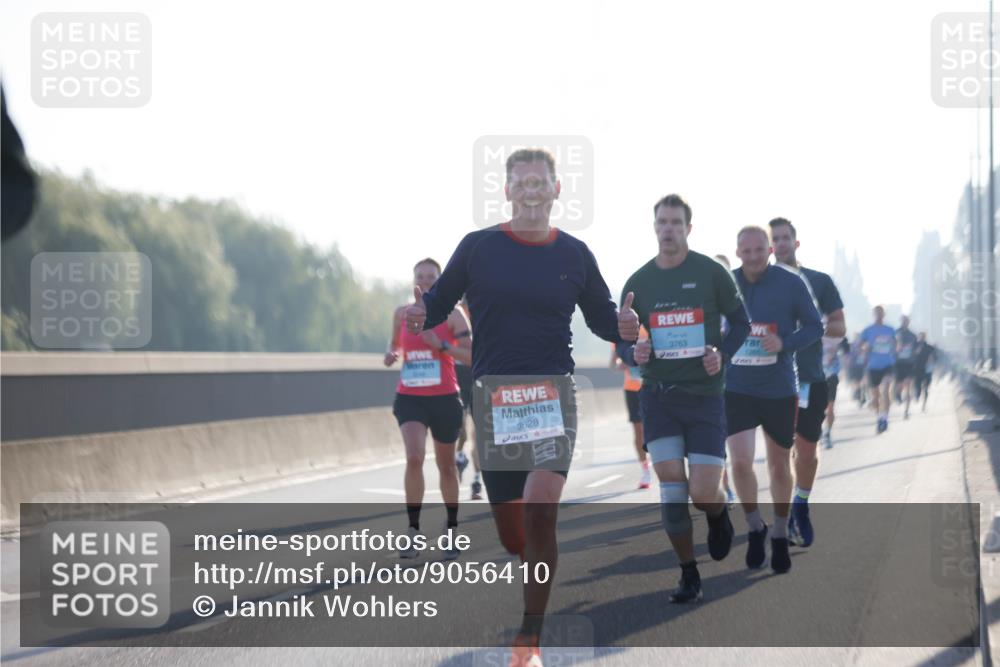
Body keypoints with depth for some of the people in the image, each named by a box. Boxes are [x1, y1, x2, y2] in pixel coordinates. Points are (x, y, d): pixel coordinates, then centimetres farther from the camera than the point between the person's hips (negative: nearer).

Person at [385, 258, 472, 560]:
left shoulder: (452, 315, -4)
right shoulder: (402, 313, 5)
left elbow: (472, 355, -7)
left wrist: (441, 345, -21)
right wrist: (392, 354, -2)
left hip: (444, 399, -1)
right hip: (410, 398, 1)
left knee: (446, 466, 12)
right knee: (414, 458, -22)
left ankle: (452, 529, 33)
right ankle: (413, 530, -15)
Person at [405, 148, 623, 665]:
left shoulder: (574, 254, 8)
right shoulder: (477, 247, 5)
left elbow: (603, 318, 18)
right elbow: (438, 303, 8)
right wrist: (419, 316, -15)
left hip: (552, 394, -1)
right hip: (494, 395, 1)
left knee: (540, 506, -23)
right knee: (512, 537, 2)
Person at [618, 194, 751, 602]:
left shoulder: (712, 273, -3)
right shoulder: (638, 282, 5)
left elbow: (740, 321, 6)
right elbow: (623, 342, 13)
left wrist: (722, 353, -13)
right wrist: (633, 353, -10)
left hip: (704, 395, -2)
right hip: (658, 395, 2)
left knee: (704, 494, -7)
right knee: (671, 488, -7)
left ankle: (719, 516, 32)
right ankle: (689, 576, 6)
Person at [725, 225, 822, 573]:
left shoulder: (791, 284, -7)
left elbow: (815, 326, -2)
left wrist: (785, 343, -18)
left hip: (779, 391, 0)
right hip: (736, 390, 0)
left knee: (779, 466, 10)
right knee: (740, 462, -13)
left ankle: (780, 536, 29)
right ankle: (755, 528, 11)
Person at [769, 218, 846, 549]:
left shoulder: (819, 281, 6)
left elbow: (839, 327, 6)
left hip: (811, 376, 1)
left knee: (807, 448, 5)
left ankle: (801, 506, 24)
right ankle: (784, 511, 3)